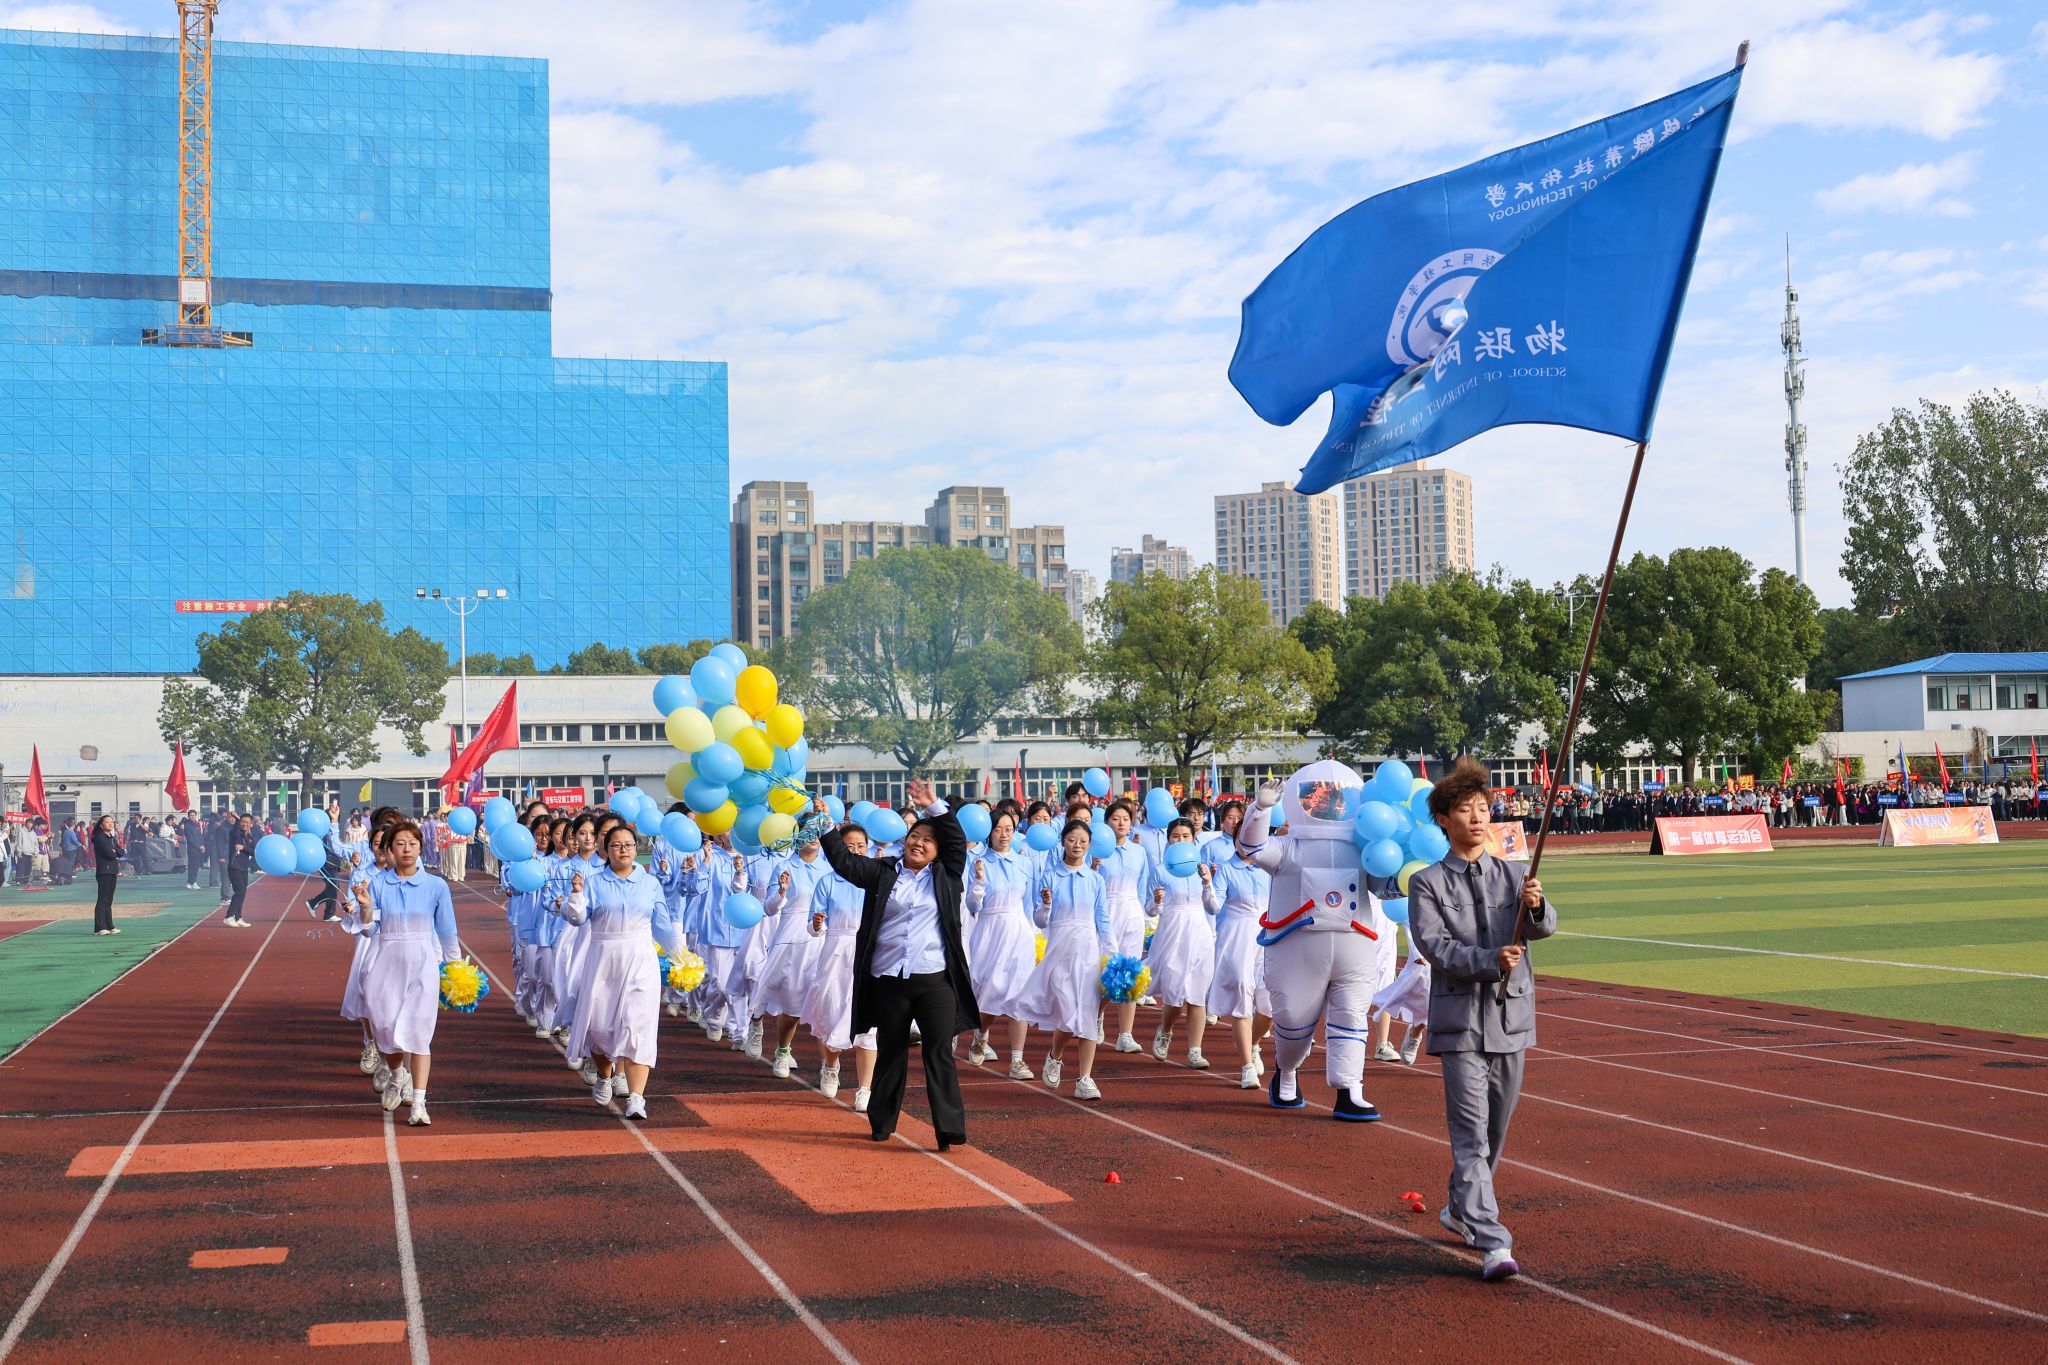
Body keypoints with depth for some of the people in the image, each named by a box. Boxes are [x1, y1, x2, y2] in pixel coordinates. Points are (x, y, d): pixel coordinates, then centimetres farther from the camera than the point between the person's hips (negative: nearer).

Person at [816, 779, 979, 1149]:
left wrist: (935, 807, -9)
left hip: (935, 979, -1)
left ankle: (950, 1128, -7)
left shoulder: (945, 875, 9)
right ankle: (882, 1123, 23)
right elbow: (845, 862, 4)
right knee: (890, 1053, 11)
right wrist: (826, 825, -1)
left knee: (940, 1053, -5)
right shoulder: (883, 872, 9)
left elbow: (957, 841, -1)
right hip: (888, 979, 1)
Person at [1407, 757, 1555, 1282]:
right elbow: (1434, 945, -11)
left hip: (1511, 1017, 4)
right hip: (1460, 1019, -4)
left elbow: (1543, 928, -4)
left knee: (1496, 1127, 14)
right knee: (1471, 1133, -11)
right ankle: (1493, 1243, -15)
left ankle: (1462, 1211, 35)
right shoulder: (1428, 883, 0)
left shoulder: (1513, 875, 9)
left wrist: (1535, 906, -27)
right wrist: (1491, 960, -24)